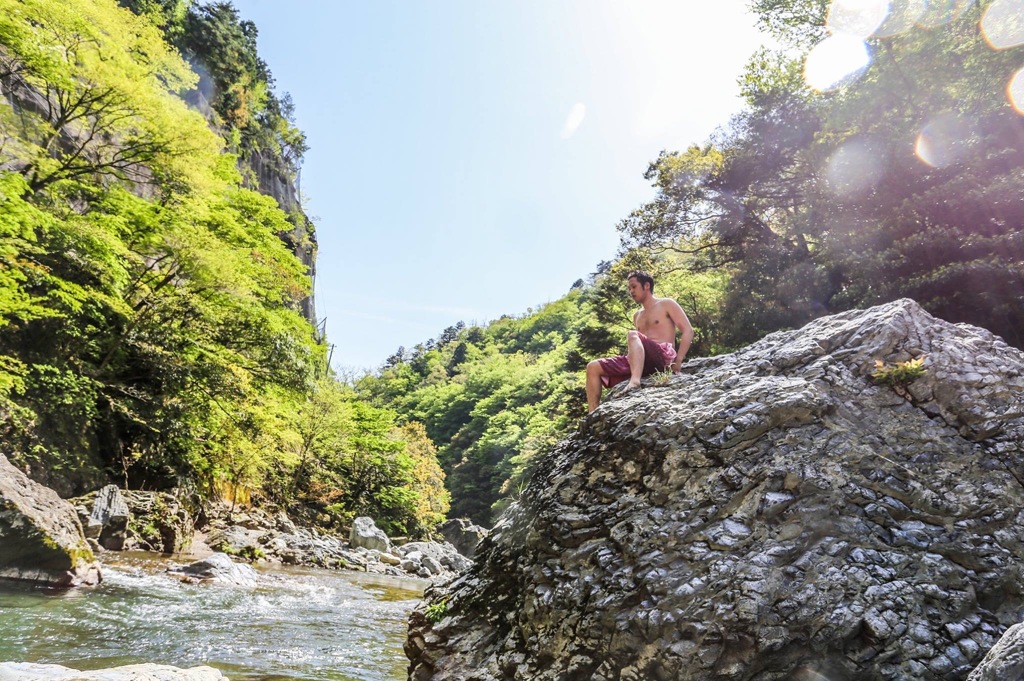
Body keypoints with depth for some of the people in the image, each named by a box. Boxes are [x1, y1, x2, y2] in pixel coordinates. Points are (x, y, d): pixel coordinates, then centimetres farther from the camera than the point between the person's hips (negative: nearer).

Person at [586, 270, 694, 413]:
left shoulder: (666, 304, 10)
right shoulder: (637, 316, 28)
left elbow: (688, 331, 0)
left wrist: (677, 363, -10)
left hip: (664, 357, -6)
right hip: (643, 362, 7)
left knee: (632, 335, -34)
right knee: (593, 367, -8)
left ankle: (635, 381, -55)